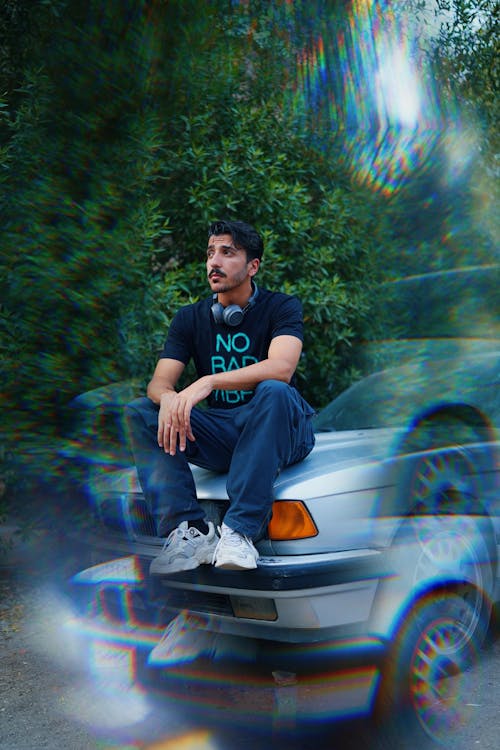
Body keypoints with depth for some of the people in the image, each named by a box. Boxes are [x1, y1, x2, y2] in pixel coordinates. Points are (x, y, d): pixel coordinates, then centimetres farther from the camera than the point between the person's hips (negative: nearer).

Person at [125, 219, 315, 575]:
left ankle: (240, 531, -36)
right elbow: (159, 382, -3)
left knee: (274, 392, -36)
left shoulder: (281, 307, -5)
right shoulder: (190, 318, 7)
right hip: (219, 436, 4)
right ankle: (191, 529, -26)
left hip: (280, 434, -4)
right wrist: (169, 398, -29)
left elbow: (281, 368, -25)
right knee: (140, 412, -16)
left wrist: (209, 382, -37)